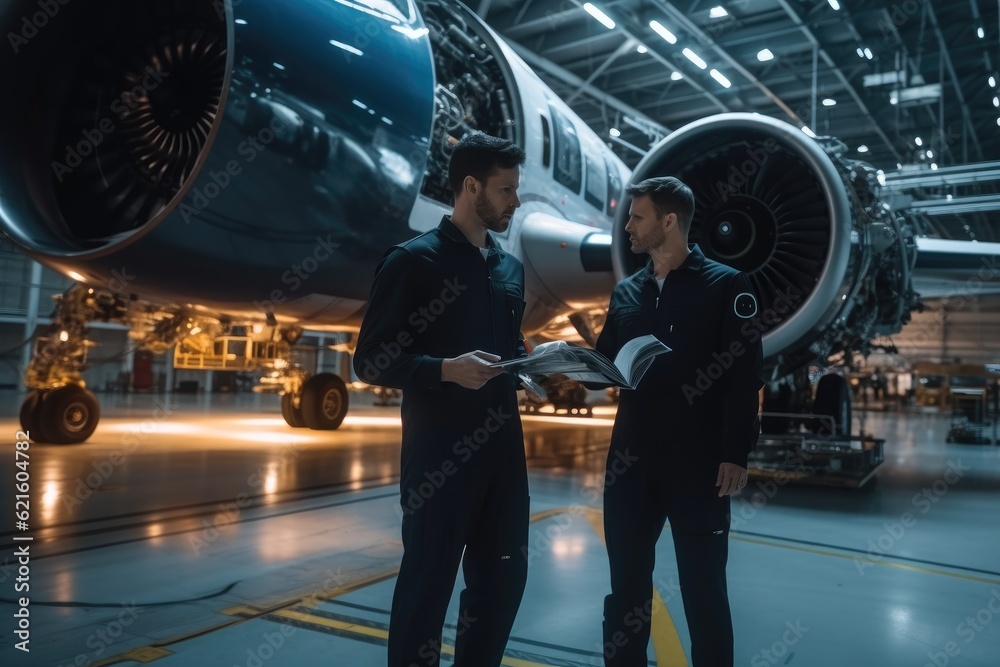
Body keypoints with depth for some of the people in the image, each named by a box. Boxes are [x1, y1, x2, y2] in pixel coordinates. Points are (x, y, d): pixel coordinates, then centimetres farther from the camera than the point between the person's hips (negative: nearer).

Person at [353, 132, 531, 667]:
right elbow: (371, 360, -11)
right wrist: (447, 369, -25)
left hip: (501, 447, 7)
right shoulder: (413, 260, -8)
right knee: (427, 582, 6)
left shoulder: (510, 268, 13)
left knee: (503, 576, 16)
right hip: (438, 451, -7)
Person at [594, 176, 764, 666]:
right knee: (627, 584, 14)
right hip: (631, 460, 5)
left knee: (703, 589, 10)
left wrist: (736, 454, -14)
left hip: (698, 463, -4)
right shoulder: (626, 292, 12)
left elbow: (744, 376, -9)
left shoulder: (726, 286, -3)